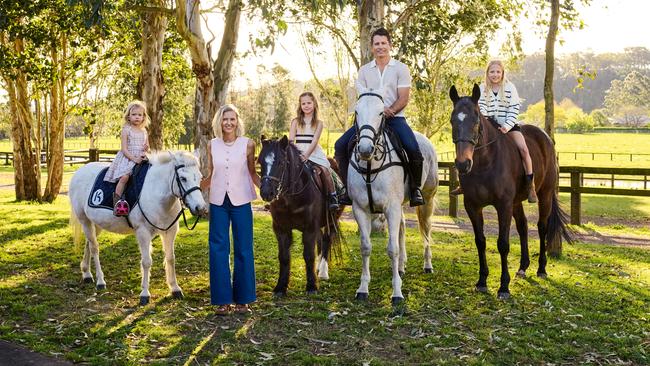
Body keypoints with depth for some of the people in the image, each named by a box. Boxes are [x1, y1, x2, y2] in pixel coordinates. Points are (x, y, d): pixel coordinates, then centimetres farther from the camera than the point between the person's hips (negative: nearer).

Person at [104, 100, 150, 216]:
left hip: (141, 159, 5)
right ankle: (117, 202, -24)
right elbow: (124, 149, -8)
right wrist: (134, 158, -19)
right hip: (127, 158, -5)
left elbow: (147, 146, 22)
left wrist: (146, 148, -3)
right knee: (124, 177, -27)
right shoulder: (126, 130, -1)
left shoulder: (144, 131, 14)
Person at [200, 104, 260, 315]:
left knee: (243, 249, 4)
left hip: (241, 201, -1)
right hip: (218, 202, 2)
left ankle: (242, 299, 16)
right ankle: (222, 300, 13)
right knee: (218, 249, 3)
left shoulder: (247, 144, 0)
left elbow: (253, 173, 6)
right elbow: (210, 176, 10)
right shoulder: (212, 145, 5)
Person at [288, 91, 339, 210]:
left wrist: (306, 156, -23)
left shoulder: (318, 123, 4)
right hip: (298, 152, 2)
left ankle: (332, 197, -11)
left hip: (314, 152, -1)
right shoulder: (296, 122, 9)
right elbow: (291, 140, 1)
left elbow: (314, 141, -8)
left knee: (324, 169, -23)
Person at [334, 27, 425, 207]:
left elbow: (404, 98, -3)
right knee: (341, 145, -13)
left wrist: (389, 110, -20)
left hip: (395, 117, -3)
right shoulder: (364, 70, 13)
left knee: (413, 148, -28)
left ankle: (415, 188, -5)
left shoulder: (401, 68, 4)